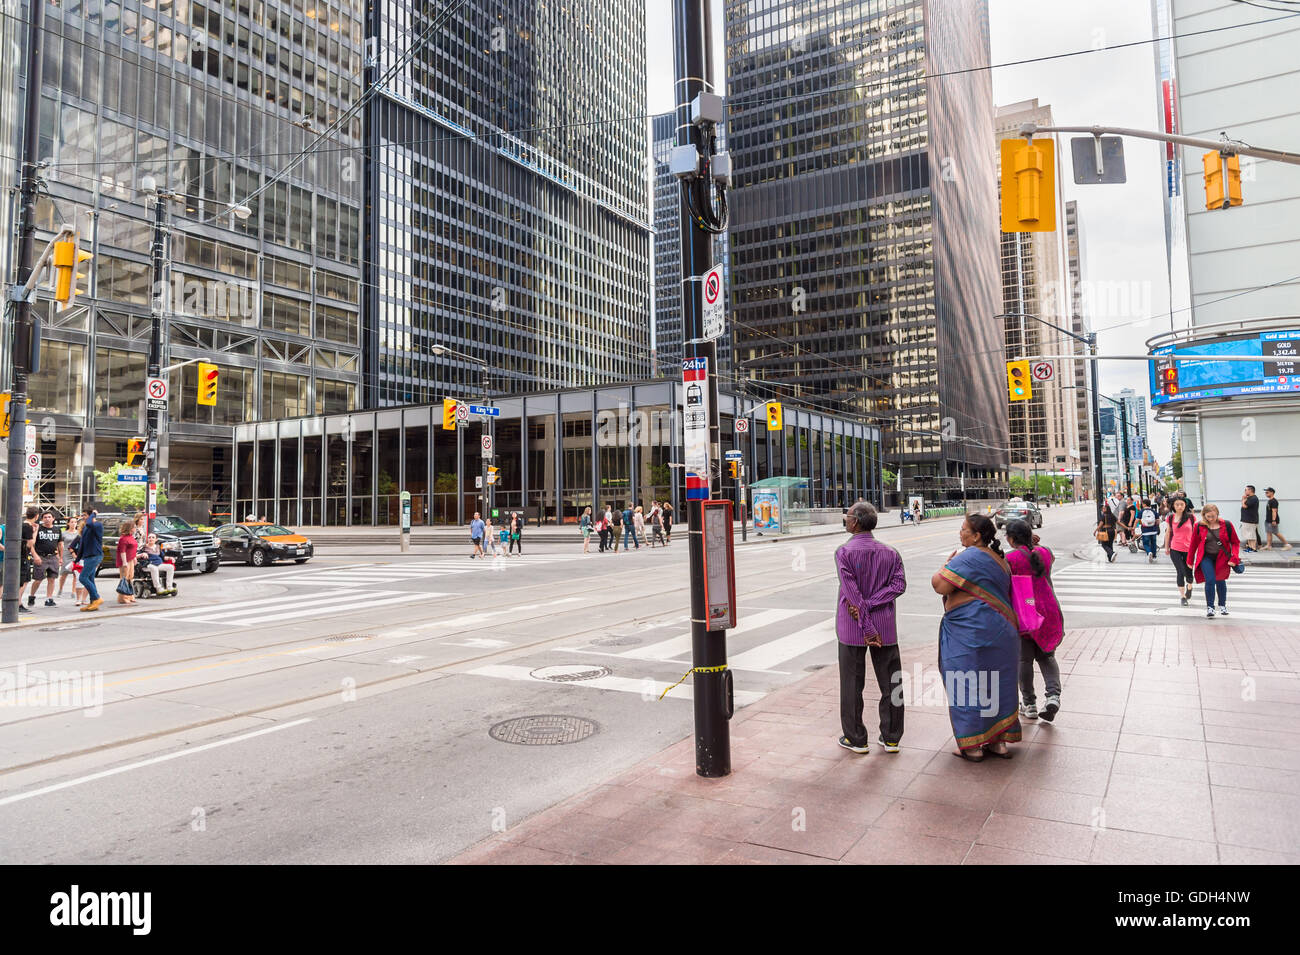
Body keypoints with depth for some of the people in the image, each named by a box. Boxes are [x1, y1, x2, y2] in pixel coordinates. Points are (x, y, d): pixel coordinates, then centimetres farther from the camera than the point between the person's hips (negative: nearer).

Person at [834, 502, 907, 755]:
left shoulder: (844, 552, -10)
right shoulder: (890, 553, 3)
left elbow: (852, 591, -16)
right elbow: (899, 584, -8)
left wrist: (867, 628, -15)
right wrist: (869, 605, -13)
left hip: (852, 627, -3)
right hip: (885, 625, 4)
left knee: (852, 684, 8)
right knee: (890, 682, 12)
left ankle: (856, 739, 16)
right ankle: (891, 738, 20)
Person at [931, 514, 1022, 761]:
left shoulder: (969, 557, -17)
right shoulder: (1000, 559, 13)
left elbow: (940, 585, -21)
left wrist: (949, 563, -5)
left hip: (971, 634, -9)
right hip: (1000, 630, 9)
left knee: (968, 685, 1)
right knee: (996, 685, 15)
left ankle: (972, 746, 8)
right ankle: (998, 741, 23)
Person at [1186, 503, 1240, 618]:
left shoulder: (1226, 525, -6)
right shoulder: (1200, 526, -4)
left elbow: (1235, 542, 0)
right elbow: (1193, 544, 5)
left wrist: (1234, 558, -12)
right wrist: (1190, 560, 10)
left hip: (1222, 558, 1)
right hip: (1206, 557, -1)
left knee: (1220, 581, 13)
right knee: (1210, 580, -15)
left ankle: (1222, 605, 33)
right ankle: (1209, 607, -3)